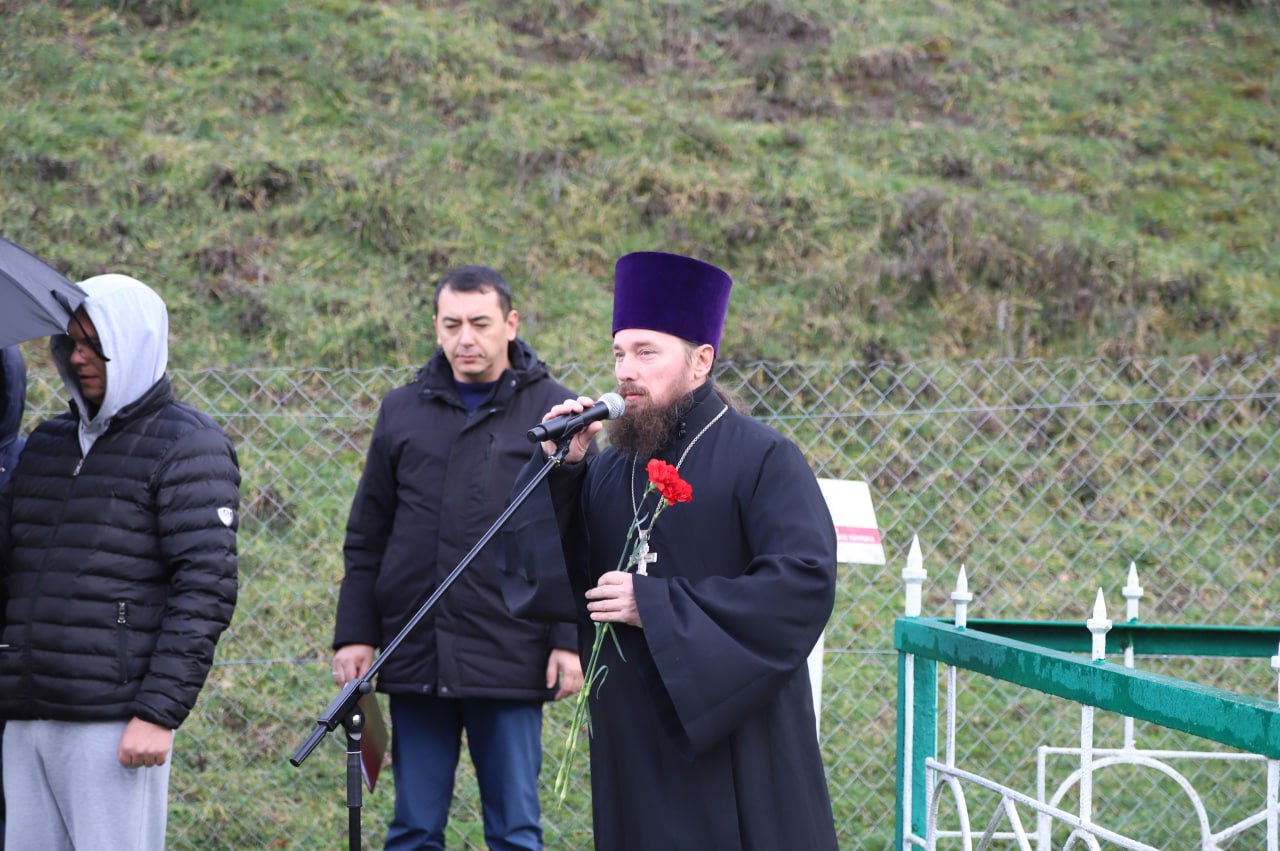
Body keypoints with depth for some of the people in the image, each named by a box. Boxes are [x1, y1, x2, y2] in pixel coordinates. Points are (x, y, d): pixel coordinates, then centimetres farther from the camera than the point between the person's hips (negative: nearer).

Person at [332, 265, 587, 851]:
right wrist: (354, 633, 6)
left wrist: (570, 639, -8)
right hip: (415, 660, 3)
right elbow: (366, 537, 13)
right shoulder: (403, 410, 10)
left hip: (511, 660, -3)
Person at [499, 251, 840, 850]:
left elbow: (805, 581, -19)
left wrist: (658, 605, -18)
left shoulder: (761, 459, -7)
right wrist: (558, 470, -6)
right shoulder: (607, 471, 11)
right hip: (632, 746, 5)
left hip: (734, 739, -5)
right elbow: (540, 577, 8)